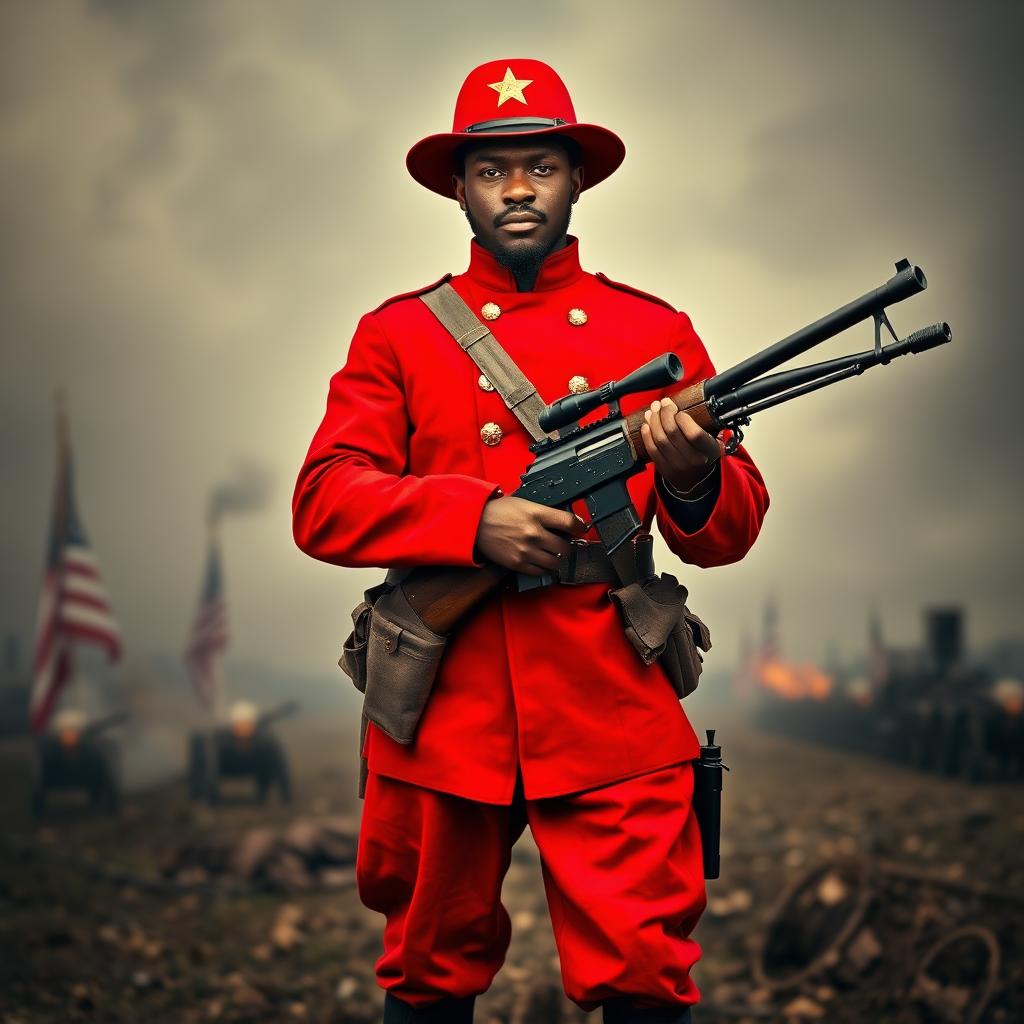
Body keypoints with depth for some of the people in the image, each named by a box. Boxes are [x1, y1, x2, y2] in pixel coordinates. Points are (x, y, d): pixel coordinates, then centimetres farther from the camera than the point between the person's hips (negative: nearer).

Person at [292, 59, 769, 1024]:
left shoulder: (655, 331, 8)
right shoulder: (397, 333, 8)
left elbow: (734, 530, 5)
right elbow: (322, 502, -3)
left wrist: (693, 481, -19)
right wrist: (474, 519, -18)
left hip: (615, 721, 0)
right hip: (442, 720, 1)